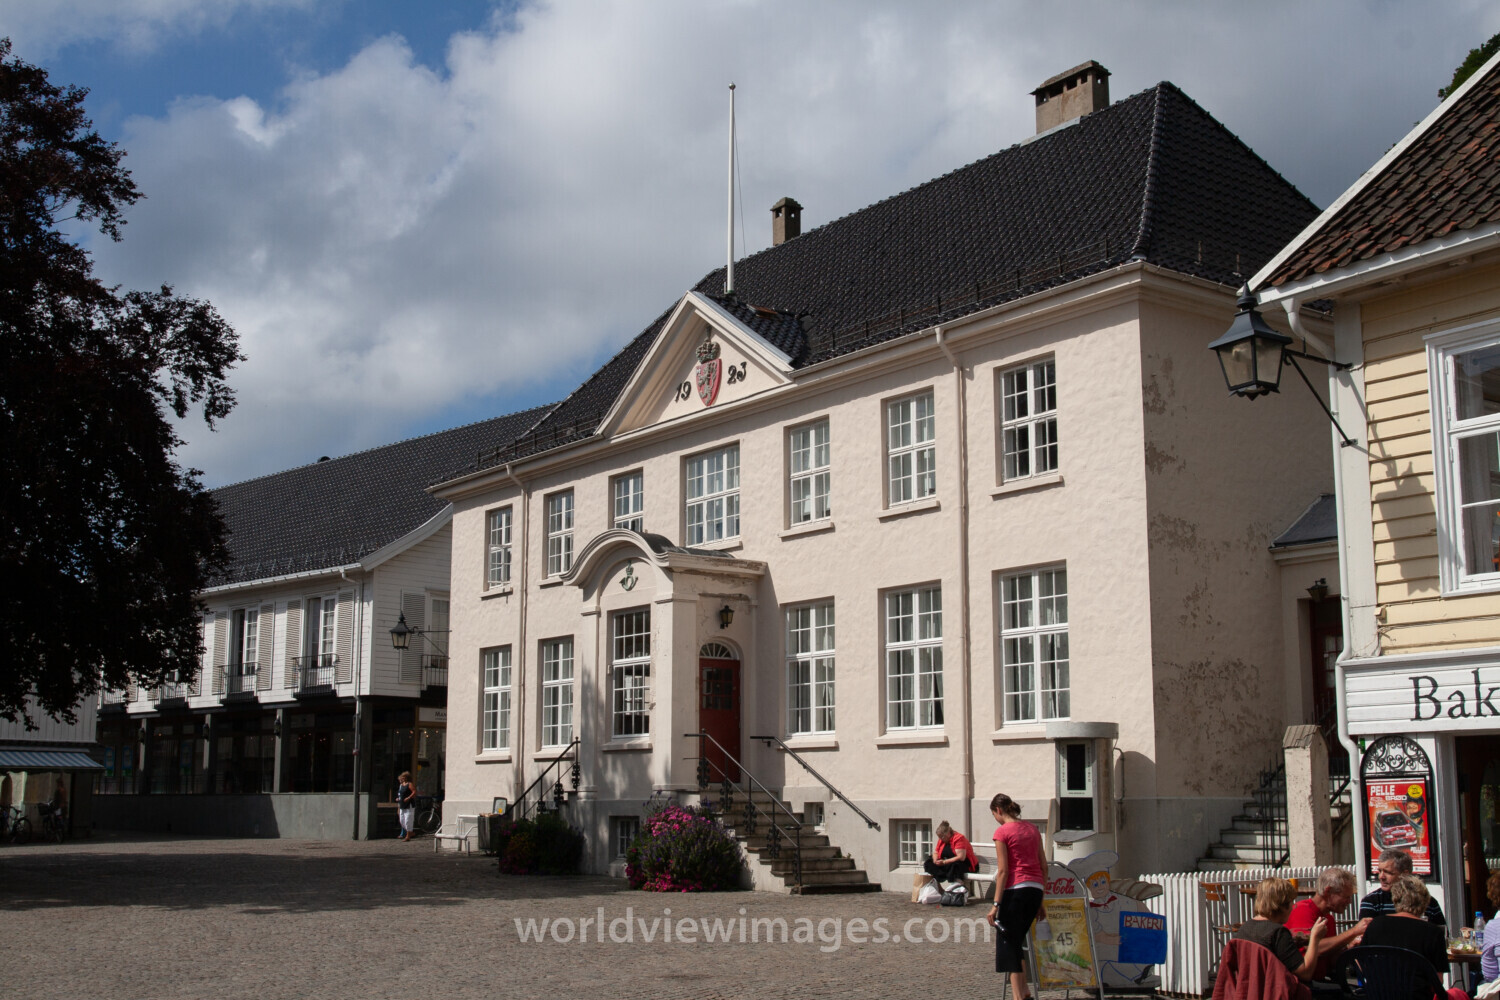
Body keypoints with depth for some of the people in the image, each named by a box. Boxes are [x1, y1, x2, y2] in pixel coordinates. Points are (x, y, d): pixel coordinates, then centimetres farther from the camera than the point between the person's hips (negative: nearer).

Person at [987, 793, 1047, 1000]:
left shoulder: (1002, 831, -6)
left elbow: (1003, 871, -12)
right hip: (1035, 889, 7)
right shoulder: (1032, 829, 13)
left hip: (1015, 889, -7)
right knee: (1017, 941, 21)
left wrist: (996, 904, -11)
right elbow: (1044, 866, 14)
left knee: (1008, 943, 0)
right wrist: (1040, 902, 20)